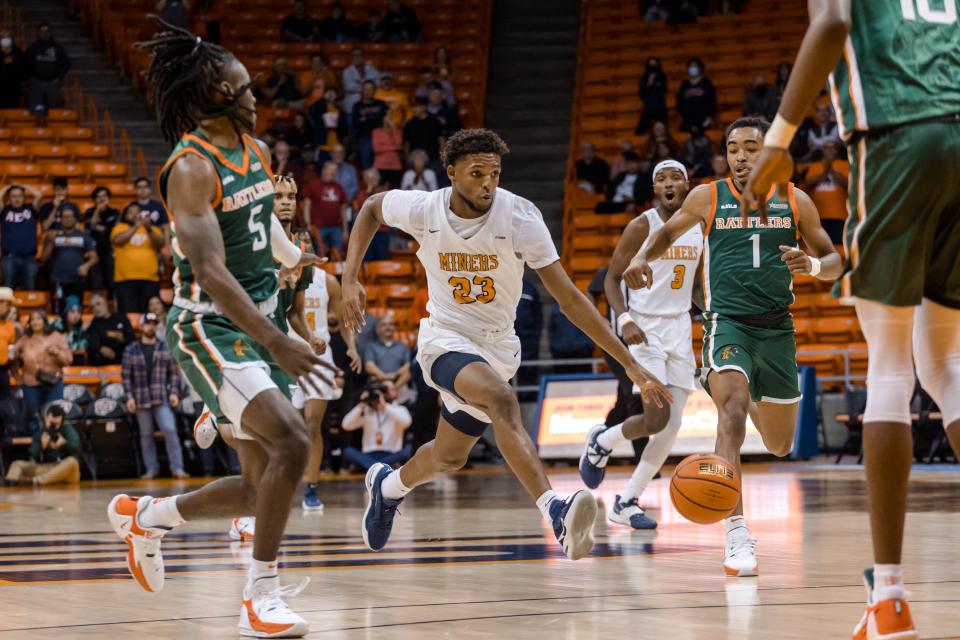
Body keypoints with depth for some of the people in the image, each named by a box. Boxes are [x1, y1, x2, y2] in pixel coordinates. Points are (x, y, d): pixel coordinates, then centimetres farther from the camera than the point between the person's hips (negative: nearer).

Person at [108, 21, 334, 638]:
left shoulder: (257, 152, 9)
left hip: (257, 322, 8)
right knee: (292, 438, -26)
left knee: (261, 487, 9)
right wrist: (276, 343, -32)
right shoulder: (190, 169, -17)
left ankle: (144, 516, 33)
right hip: (209, 328, -8)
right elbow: (210, 272, -26)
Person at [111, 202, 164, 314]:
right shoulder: (120, 227, 12)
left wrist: (149, 229, -16)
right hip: (125, 279, -2)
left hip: (150, 278, 2)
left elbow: (160, 244, -1)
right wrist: (135, 226, -12)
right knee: (128, 313, -8)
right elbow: (117, 240, -9)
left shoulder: (153, 229, 17)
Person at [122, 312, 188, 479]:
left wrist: (174, 392, -3)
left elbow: (174, 373, 8)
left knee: (170, 430, -13)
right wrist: (129, 396, -4)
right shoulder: (131, 350, 6)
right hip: (141, 399, 1)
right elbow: (126, 376, 5)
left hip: (162, 398, -1)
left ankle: (177, 468, -10)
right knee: (146, 435, 5)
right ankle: (151, 469, 13)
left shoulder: (165, 348, 7)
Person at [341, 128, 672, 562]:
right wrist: (350, 279, -2)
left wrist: (631, 366, -25)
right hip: (444, 336, -3)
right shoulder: (423, 209, -16)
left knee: (448, 458, 17)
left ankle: (387, 486, 52)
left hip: (496, 345, 3)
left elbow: (569, 300, -19)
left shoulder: (520, 217, -20)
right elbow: (372, 209, 9)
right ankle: (555, 512, -49)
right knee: (501, 398, -35)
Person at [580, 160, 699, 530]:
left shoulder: (699, 228, 7)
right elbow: (612, 278, -8)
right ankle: (602, 442, 15)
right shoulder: (641, 227, -9)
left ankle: (626, 503, 10)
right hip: (643, 329, -6)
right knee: (656, 419, -17)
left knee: (673, 425, -1)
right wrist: (625, 320, -23)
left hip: (679, 328, 6)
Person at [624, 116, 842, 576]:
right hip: (726, 322, -3)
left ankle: (755, 403, 51)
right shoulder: (707, 197, 2)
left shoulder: (795, 201, 4)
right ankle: (737, 534, -33)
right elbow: (668, 232, 17)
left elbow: (834, 262, 9)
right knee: (732, 412, -28)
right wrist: (642, 257, -4)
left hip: (777, 327, 3)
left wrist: (812, 265, -14)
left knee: (780, 446, 13)